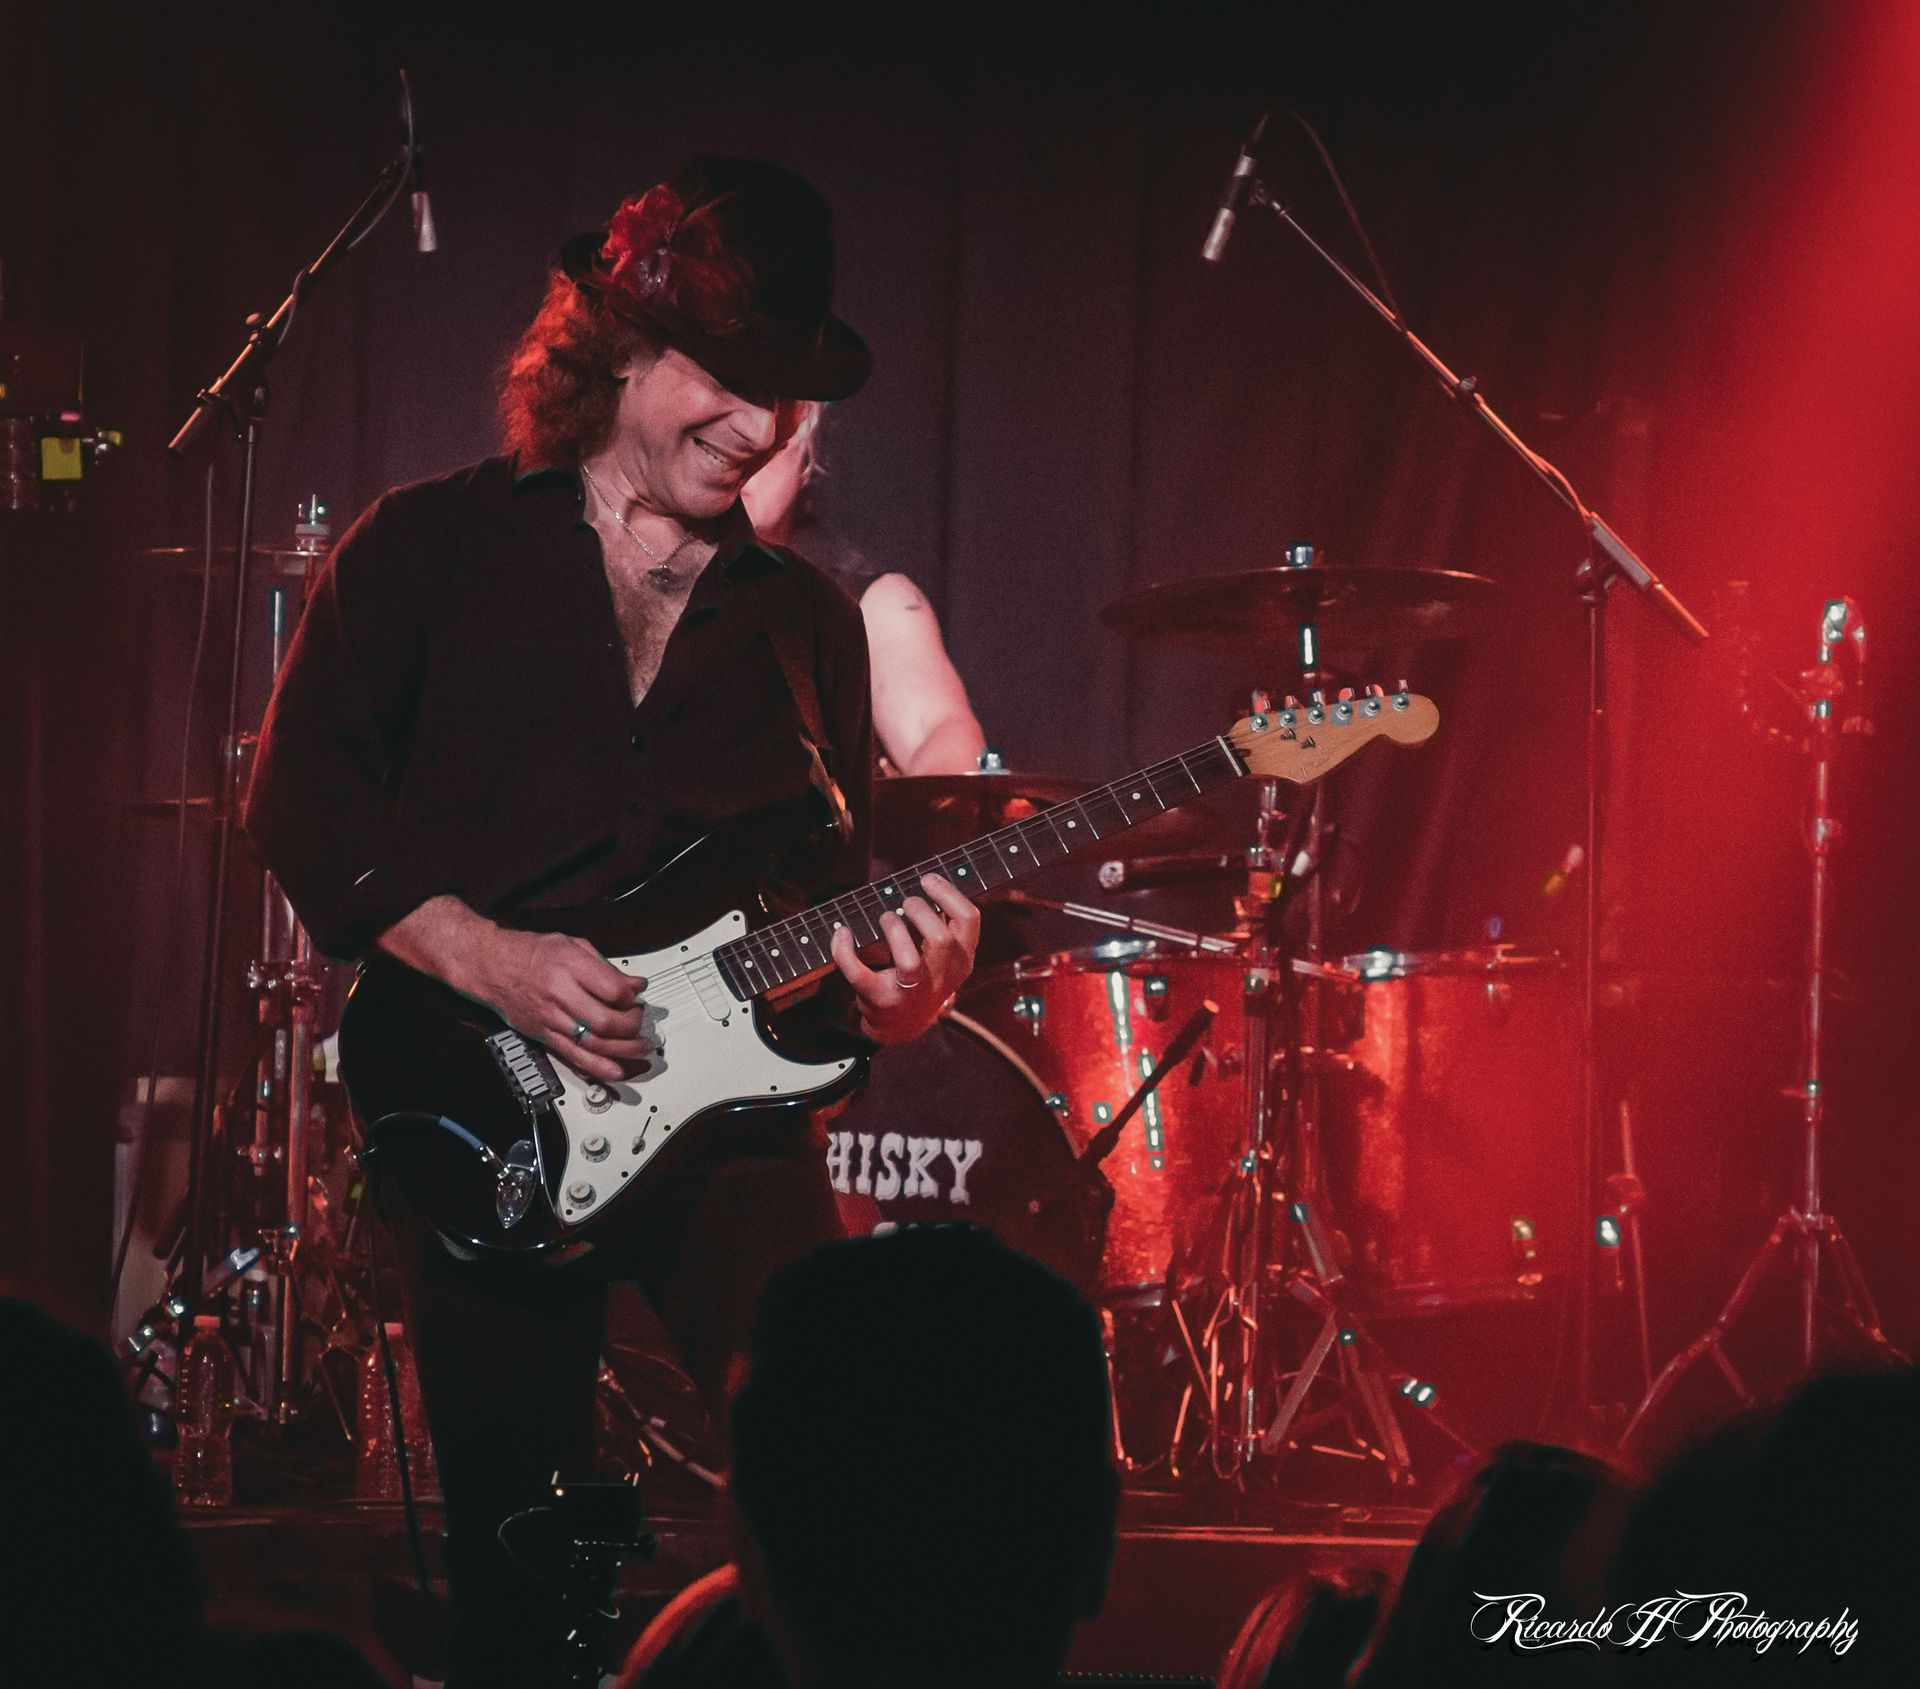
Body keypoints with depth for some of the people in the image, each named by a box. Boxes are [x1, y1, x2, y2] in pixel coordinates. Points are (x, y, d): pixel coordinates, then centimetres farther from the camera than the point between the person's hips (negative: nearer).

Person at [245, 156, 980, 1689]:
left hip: (732, 1107, 2)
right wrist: (484, 955, -13)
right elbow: (301, 796, -1)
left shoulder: (807, 618, 14)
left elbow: (834, 873, 15)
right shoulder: (435, 546, 4)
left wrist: (890, 988, -8)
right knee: (512, 1563, 0)